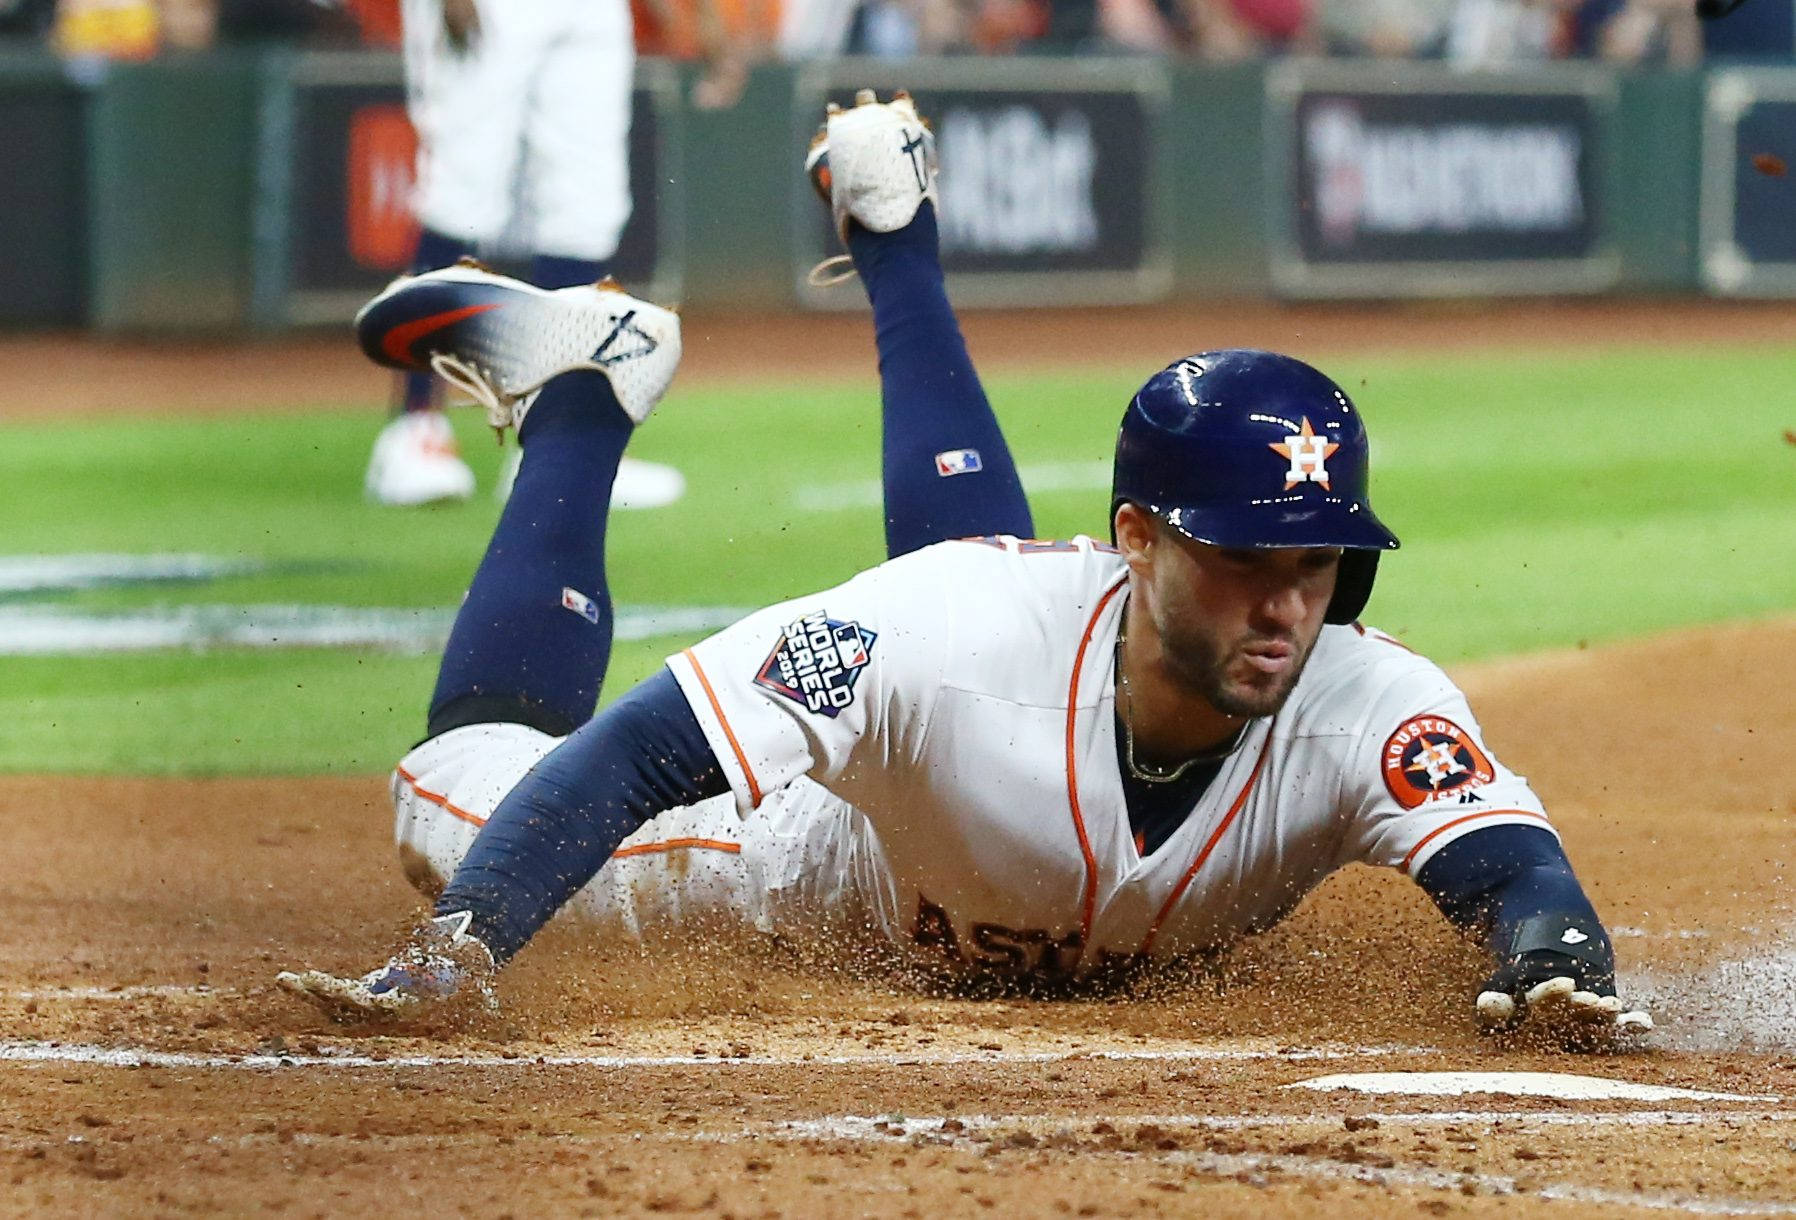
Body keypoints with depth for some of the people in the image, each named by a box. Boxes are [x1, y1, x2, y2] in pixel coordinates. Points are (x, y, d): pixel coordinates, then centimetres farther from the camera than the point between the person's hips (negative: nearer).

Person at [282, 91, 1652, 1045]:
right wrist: (459, 946, -60)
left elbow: (1502, 852, -52)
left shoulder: (1365, 706, -42)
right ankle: (577, 398, 25)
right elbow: (634, 758, -47)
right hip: (859, 870, -3)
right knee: (466, 788, 10)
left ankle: (897, 249, 50)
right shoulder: (953, 632, -47)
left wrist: (1552, 959, -77)